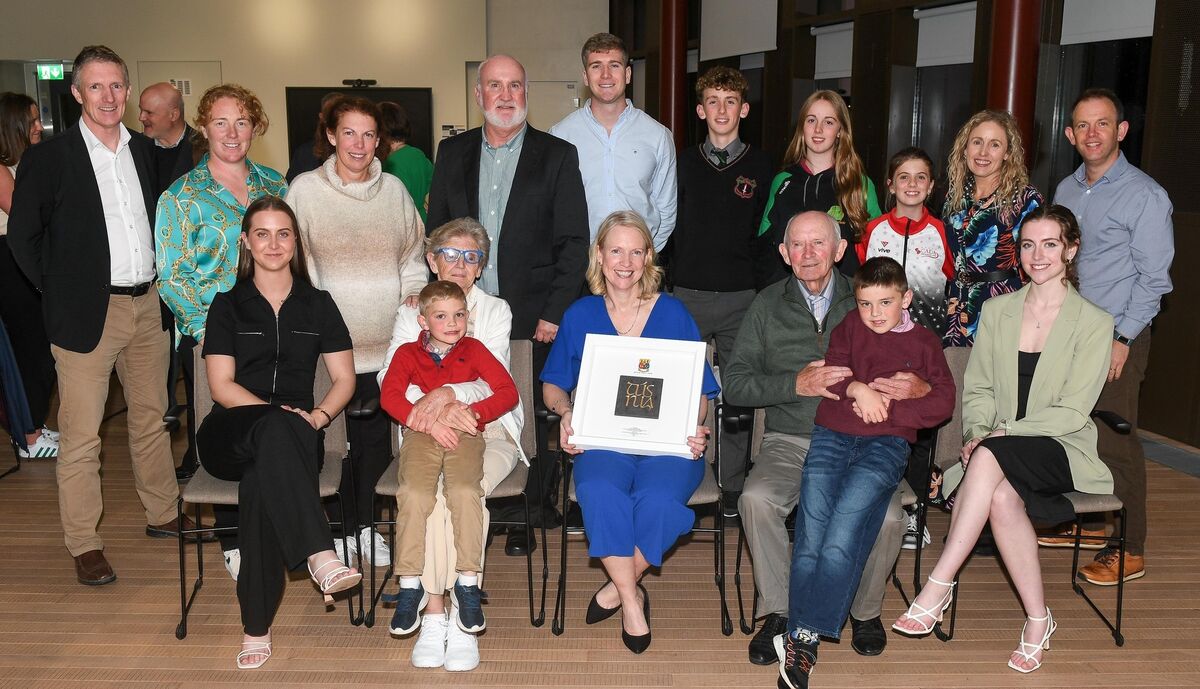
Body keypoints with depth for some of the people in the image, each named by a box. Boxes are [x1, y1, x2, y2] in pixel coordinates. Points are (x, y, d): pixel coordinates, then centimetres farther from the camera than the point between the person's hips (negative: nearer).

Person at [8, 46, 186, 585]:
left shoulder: (145, 151, 8)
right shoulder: (48, 157, -6)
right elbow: (22, 236, -3)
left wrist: (158, 274, 9)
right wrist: (61, 293, -4)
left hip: (148, 307, 5)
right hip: (87, 313, -5)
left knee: (152, 417, 15)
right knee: (80, 435, 0)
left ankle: (162, 515, 30)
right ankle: (83, 544, 11)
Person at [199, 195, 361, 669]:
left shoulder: (318, 304, 15)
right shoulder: (228, 305, 11)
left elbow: (344, 378, 10)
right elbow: (222, 385, 0)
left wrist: (317, 416, -12)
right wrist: (277, 414, -17)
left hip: (295, 435, 1)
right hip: (231, 434, -1)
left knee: (260, 475, -37)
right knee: (273, 429, -40)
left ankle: (257, 627, -38)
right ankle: (321, 557, -54)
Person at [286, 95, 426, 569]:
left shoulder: (394, 190, 10)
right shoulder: (305, 189, 1)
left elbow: (413, 256, 18)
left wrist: (414, 296, 3)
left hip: (385, 339, 3)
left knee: (377, 437, 5)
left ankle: (365, 528, 21)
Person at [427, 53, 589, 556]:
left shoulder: (557, 155, 2)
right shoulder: (453, 153, 11)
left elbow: (573, 242, -1)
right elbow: (436, 233, 13)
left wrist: (554, 313, -8)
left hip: (534, 318, -2)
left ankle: (527, 514, 16)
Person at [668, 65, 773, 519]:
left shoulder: (760, 166, 5)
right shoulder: (683, 162, 8)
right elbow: (667, 227, 9)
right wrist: (666, 282, 2)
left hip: (742, 295, -1)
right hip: (688, 294, 1)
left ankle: (733, 486, 14)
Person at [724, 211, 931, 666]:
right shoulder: (769, 305, 9)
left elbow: (910, 368, 10)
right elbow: (735, 383, 2)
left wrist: (919, 387, -16)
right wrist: (797, 384, -13)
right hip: (789, 441, 1)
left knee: (887, 518, -26)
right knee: (756, 499, -30)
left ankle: (865, 610, 4)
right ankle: (779, 613, -9)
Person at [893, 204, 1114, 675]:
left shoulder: (1094, 323, -1)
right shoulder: (997, 311, 11)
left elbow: (1073, 412, -8)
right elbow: (976, 389, 11)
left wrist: (1002, 433, -18)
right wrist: (976, 433, -10)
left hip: (1062, 452, -3)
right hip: (999, 449, 3)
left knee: (991, 457, -36)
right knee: (1003, 496, -34)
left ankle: (938, 589, -33)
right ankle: (1037, 620, -19)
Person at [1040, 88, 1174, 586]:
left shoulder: (1144, 195, -8)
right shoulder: (1066, 191, 12)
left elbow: (1153, 278, -10)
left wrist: (1123, 339, -14)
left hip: (1117, 337, -6)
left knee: (1113, 442, -5)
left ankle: (1129, 550, 5)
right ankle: (1087, 523, 27)